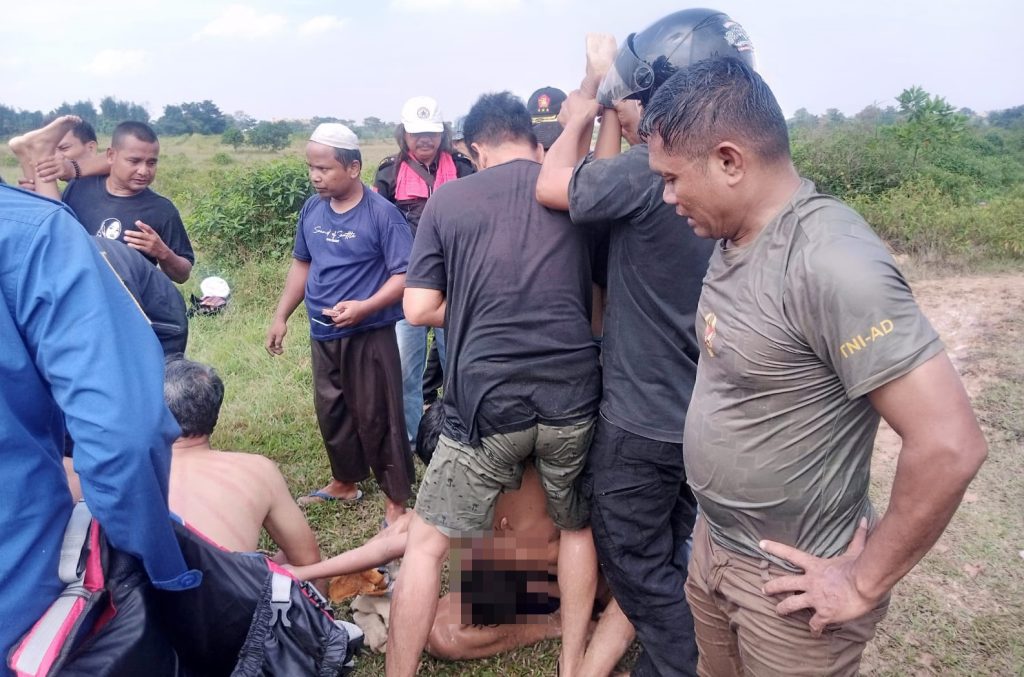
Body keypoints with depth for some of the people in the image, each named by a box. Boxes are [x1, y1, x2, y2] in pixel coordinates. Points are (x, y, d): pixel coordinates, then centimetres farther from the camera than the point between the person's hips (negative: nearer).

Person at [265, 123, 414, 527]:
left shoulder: (382, 213, -15)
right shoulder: (312, 209, 4)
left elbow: (405, 275, -17)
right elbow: (301, 264, 15)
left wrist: (364, 307, -29)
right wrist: (281, 316, 13)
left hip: (369, 335, -7)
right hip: (322, 334, 7)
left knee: (376, 418, 0)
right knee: (330, 412, 19)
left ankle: (397, 501, 14)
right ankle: (345, 482, 39)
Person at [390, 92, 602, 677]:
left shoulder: (448, 200, 2)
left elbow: (420, 309, -1)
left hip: (487, 402, -2)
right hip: (572, 397, 3)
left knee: (427, 542, 13)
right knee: (577, 526, 26)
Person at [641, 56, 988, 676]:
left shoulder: (831, 263, -28)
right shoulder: (735, 236, -1)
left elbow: (950, 446, -29)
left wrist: (865, 582, -20)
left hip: (790, 582, -7)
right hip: (714, 546, 8)